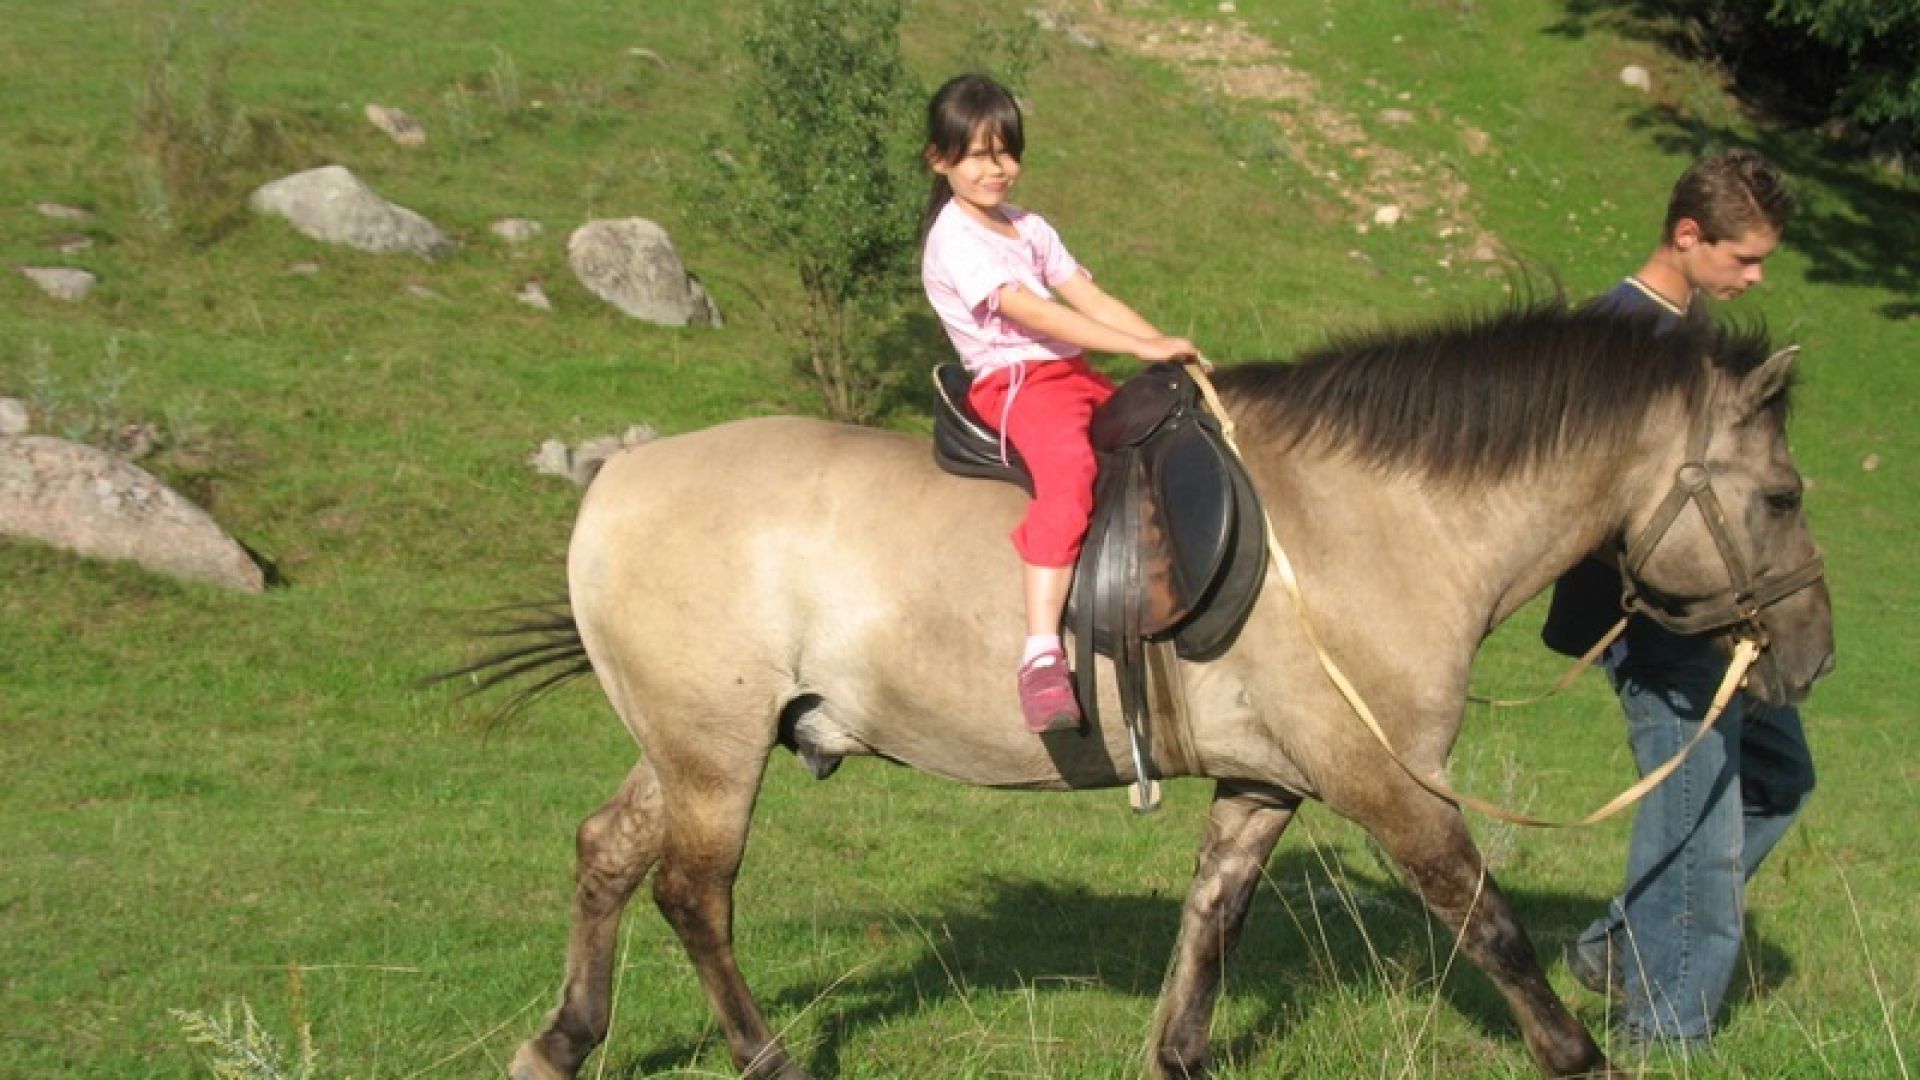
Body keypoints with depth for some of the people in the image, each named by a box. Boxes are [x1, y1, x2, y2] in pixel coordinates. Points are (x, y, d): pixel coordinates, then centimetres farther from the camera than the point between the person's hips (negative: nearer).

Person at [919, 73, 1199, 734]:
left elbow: (1091, 299, 12)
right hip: (1013, 382, -10)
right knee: (1068, 475, -34)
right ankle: (1042, 655, -45)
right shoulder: (954, 238, -9)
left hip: (1074, 376, 10)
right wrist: (1142, 347, -23)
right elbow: (1030, 311, -19)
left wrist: (1167, 346, -4)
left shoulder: (1029, 229, 20)